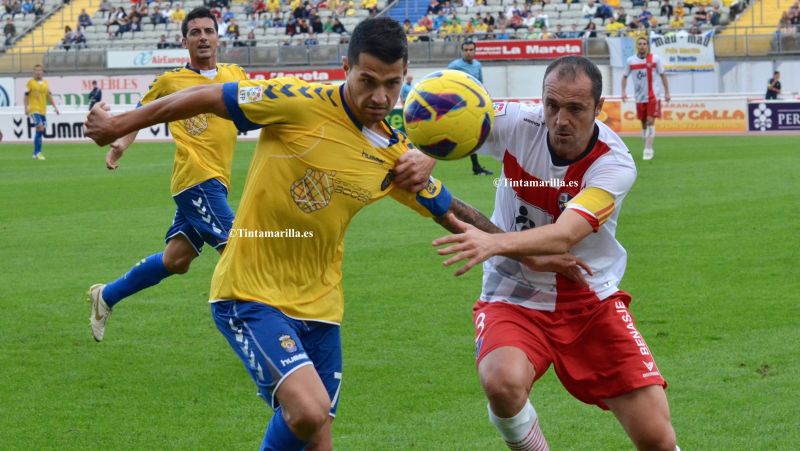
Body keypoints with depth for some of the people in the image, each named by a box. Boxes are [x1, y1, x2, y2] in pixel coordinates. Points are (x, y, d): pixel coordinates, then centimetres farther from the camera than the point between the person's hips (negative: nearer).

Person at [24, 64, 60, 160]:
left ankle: (36, 153, 17)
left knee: (41, 131, 6)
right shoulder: (30, 83, -1)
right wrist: (26, 107, -9)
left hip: (43, 111, 5)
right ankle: (37, 152, -15)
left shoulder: (45, 83, 13)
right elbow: (26, 96, 0)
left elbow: (49, 96, 19)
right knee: (40, 128, -18)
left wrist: (55, 107, 14)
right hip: (34, 109, -5)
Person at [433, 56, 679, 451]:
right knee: (503, 382, -34)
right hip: (514, 299, 0)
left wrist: (493, 243, -51)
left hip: (593, 302, 0)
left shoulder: (614, 163, -19)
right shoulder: (516, 125, -14)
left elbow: (563, 237, -32)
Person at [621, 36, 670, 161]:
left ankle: (648, 150, -14)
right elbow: (625, 76, 11)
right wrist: (623, 91, 0)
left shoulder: (655, 59, -4)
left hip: (652, 96, -2)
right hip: (639, 97, 2)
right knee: (644, 124, 9)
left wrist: (667, 92, 3)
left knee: (650, 122, -12)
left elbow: (662, 75, 4)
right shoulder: (630, 60, 0)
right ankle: (648, 149, 22)